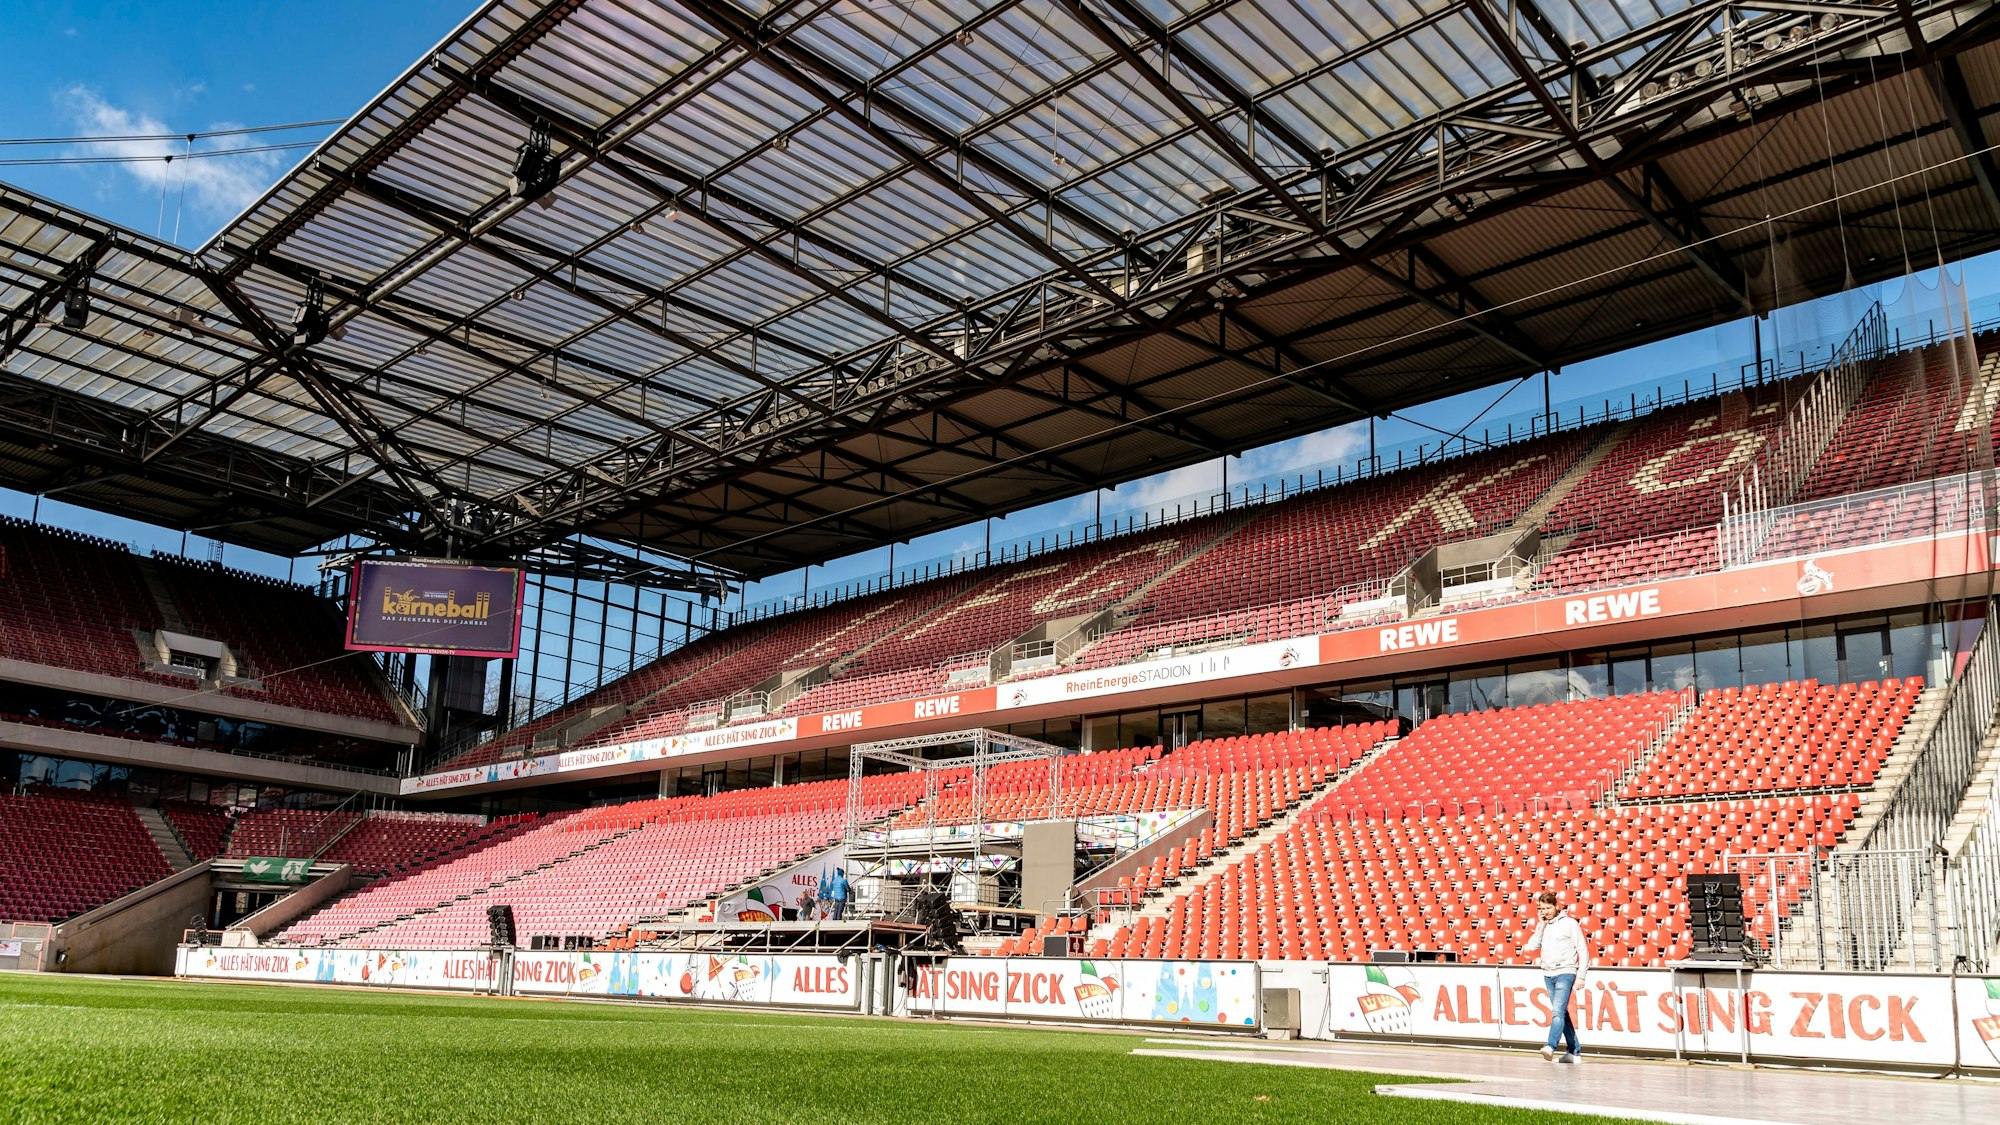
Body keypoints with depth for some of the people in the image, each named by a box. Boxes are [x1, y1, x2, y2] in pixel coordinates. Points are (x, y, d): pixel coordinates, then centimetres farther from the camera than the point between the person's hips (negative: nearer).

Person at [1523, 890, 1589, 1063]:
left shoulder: (1569, 923, -4)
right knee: (1562, 1013, 11)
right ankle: (1574, 1051, 19)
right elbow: (1532, 946, 2)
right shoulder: (1542, 925, 12)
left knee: (1558, 1011, -19)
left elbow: (1583, 951, -4)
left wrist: (1581, 976, -9)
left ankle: (1551, 1046, -32)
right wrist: (1541, 925, -3)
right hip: (1548, 974, 7)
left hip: (1565, 973, -7)